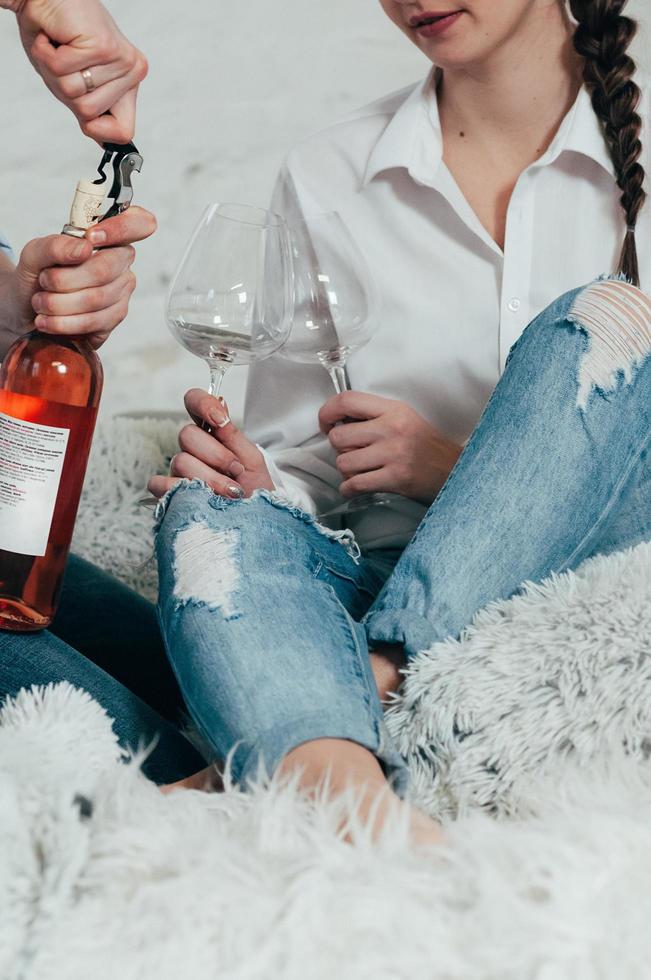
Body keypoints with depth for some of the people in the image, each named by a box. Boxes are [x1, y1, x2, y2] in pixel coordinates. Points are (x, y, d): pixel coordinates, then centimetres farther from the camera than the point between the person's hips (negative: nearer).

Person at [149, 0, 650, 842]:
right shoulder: (327, 174, 10)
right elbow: (295, 462, 10)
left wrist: (454, 466, -13)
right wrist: (248, 479, -14)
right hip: (384, 584, 2)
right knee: (213, 510, -26)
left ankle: (375, 680, -32)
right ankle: (346, 795, -56)